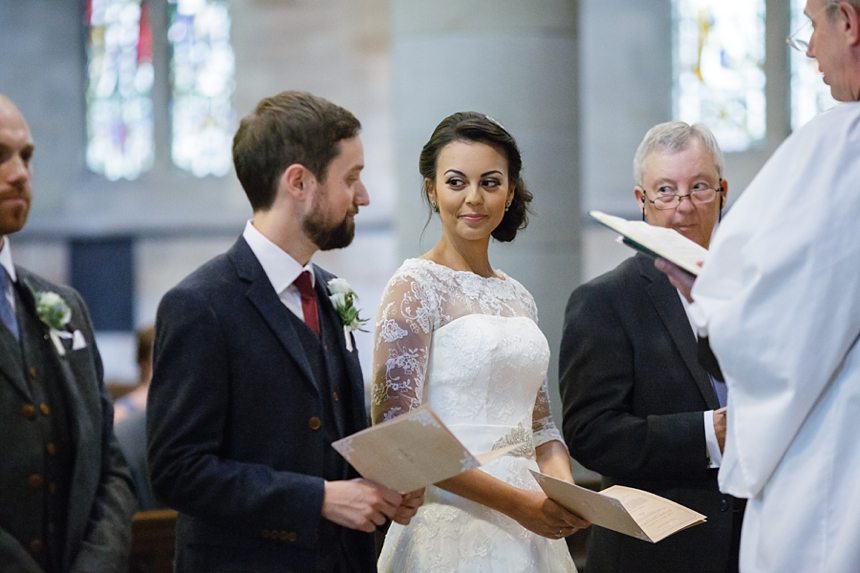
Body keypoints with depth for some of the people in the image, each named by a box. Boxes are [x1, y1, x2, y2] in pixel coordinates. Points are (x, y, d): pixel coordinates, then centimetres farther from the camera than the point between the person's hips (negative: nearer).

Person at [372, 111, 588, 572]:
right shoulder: (415, 287, -8)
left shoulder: (517, 297, 11)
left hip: (529, 530, 6)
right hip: (453, 529, -6)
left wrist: (566, 492, -4)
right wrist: (515, 501, -18)